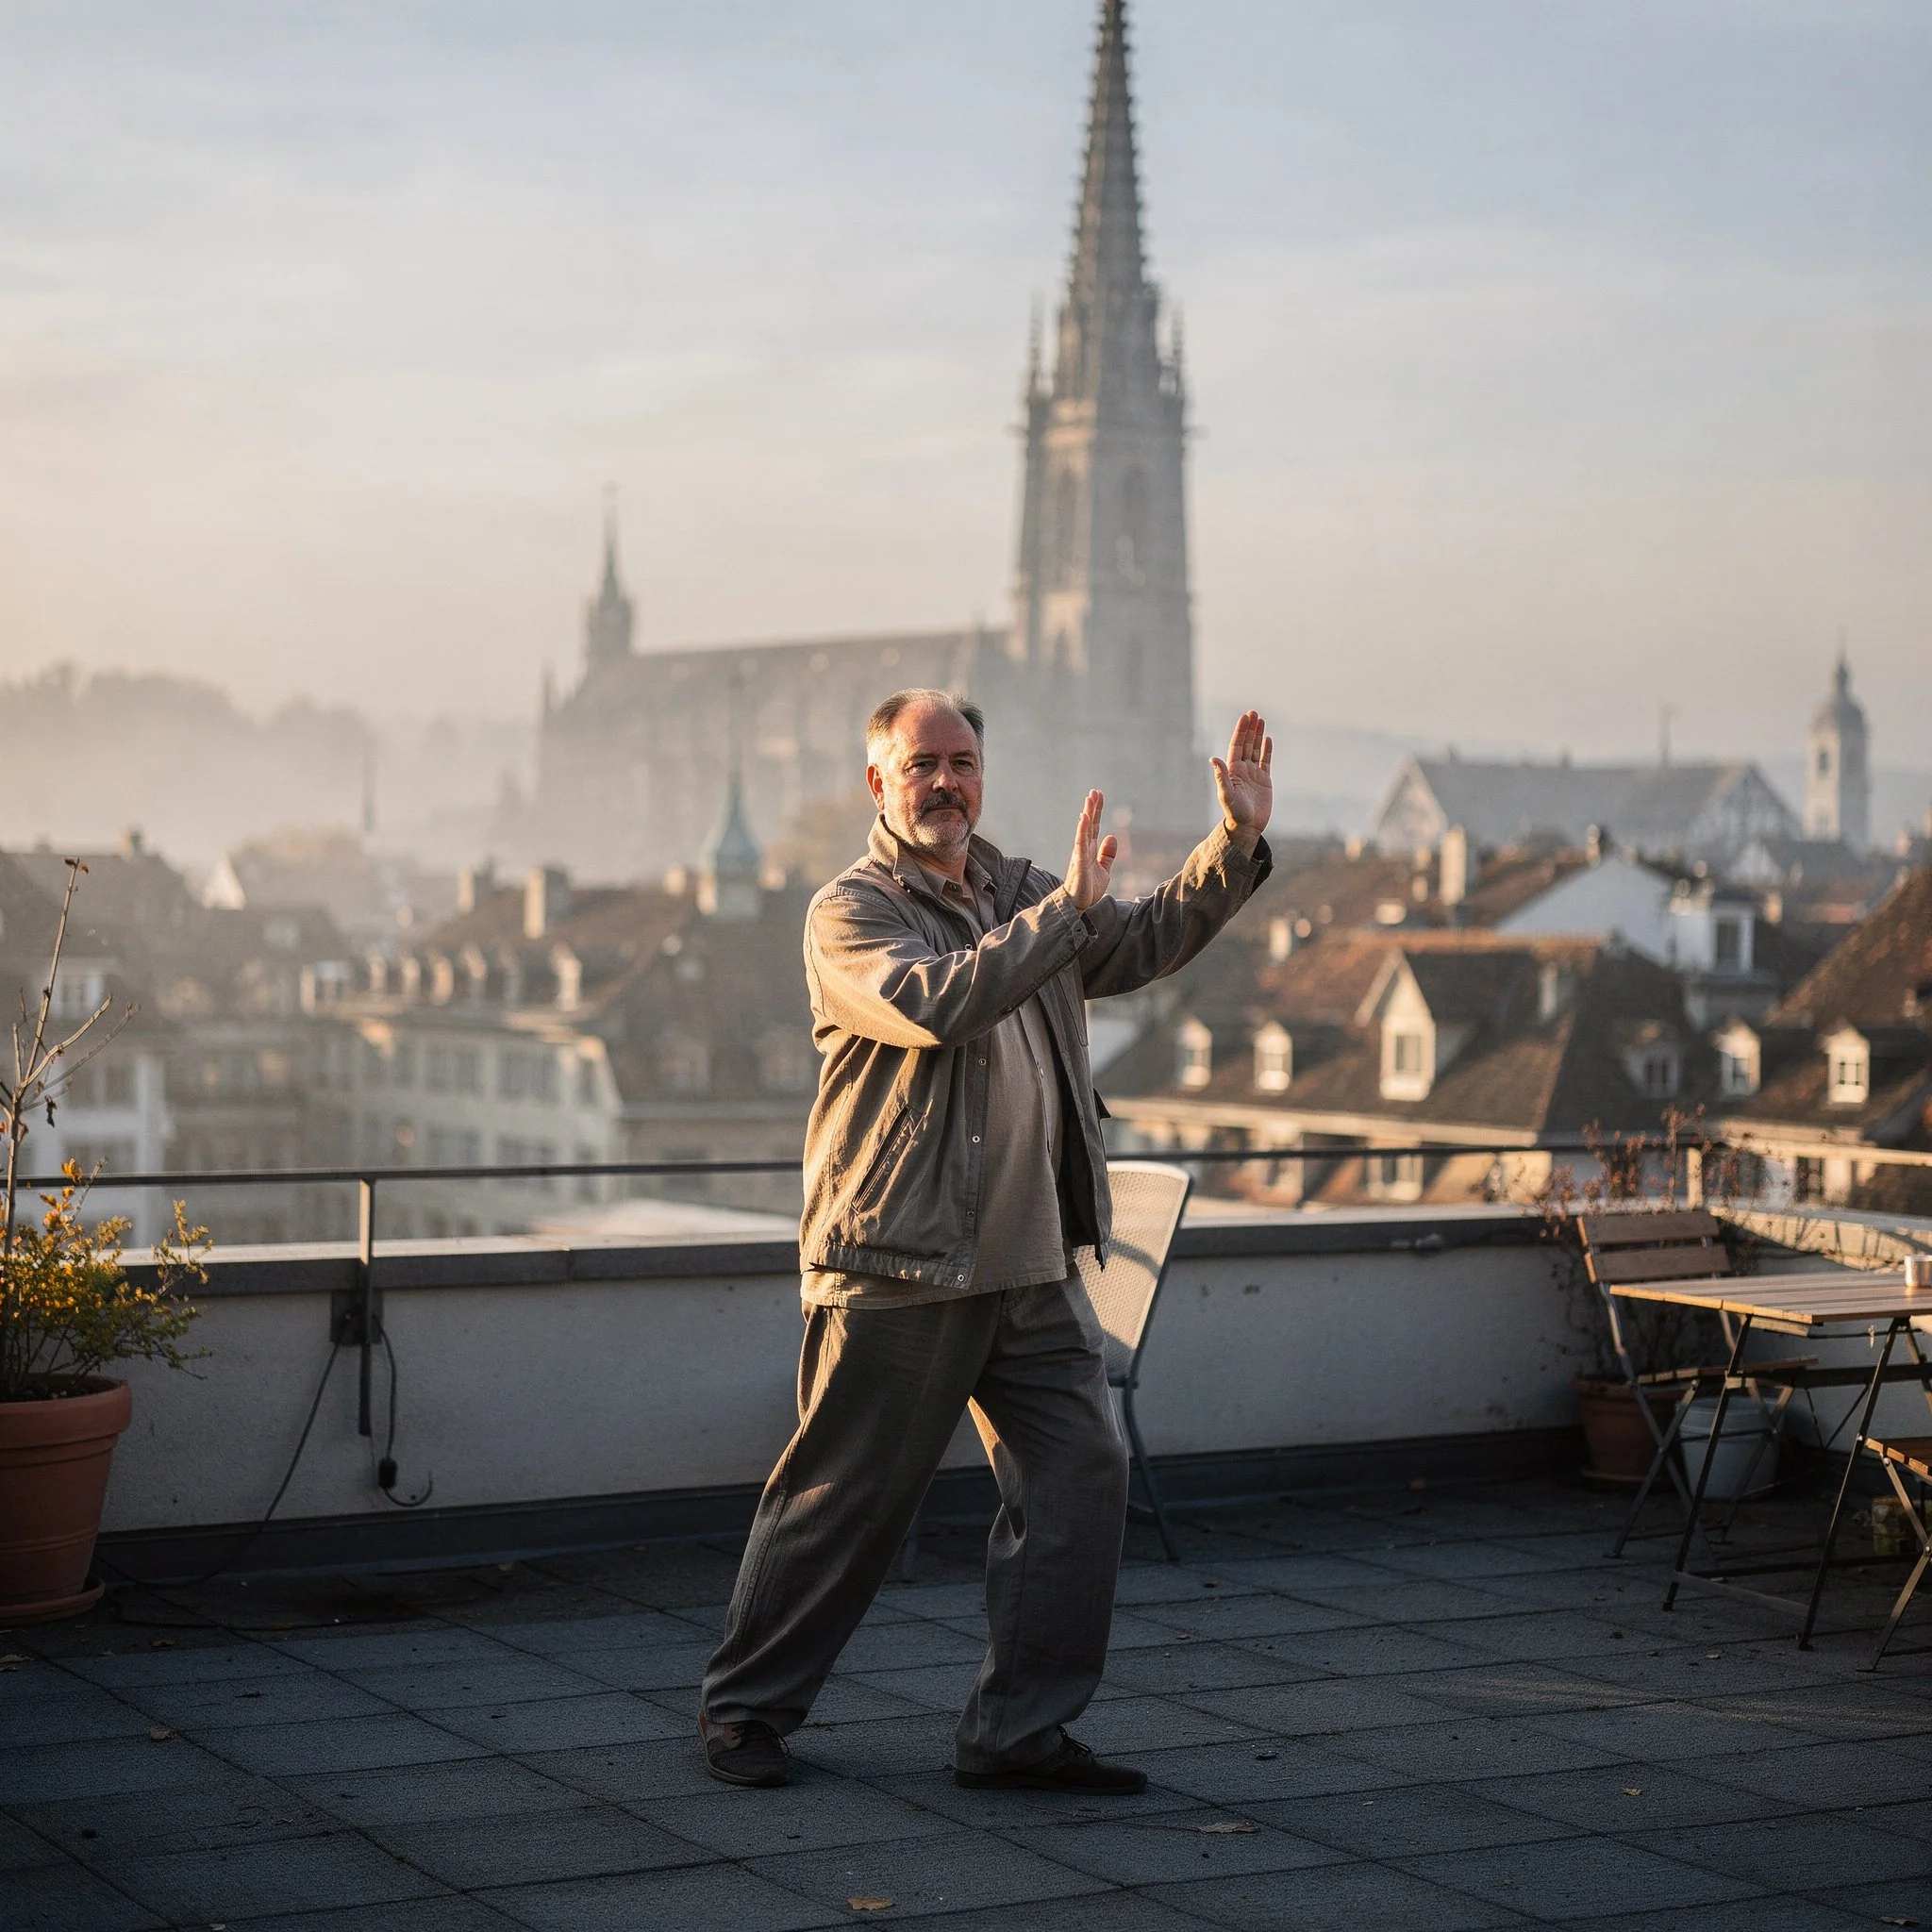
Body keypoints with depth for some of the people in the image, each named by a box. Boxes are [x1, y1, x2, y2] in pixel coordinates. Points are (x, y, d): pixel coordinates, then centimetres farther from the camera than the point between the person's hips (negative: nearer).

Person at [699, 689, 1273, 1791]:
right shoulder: (849, 913, -5)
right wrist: (1065, 910, -23)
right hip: (898, 1265, -6)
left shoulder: (1022, 897, 17)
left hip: (1033, 1265, 7)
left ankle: (1022, 1730, 10)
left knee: (1082, 1474, 1)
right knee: (845, 1499, 1)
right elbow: (935, 1005, -23)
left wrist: (1238, 843, 0)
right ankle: (745, 1709, 18)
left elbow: (1145, 944, 13)